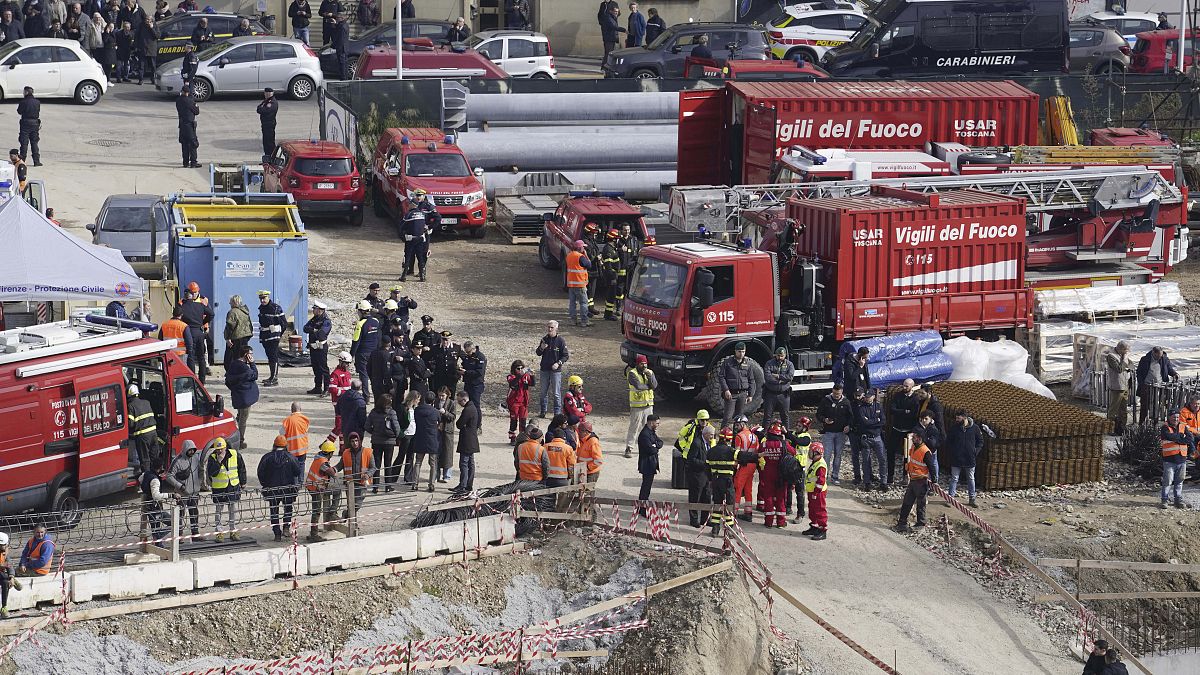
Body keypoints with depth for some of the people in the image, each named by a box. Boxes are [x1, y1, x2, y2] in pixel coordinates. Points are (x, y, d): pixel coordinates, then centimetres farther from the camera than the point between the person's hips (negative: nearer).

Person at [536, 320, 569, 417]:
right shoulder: (544, 339, 6)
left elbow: (566, 356, -4)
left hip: (556, 370, -5)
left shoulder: (560, 340, -7)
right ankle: (543, 412, 19)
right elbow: (538, 353, 12)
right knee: (544, 392, 11)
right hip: (544, 369, 5)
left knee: (556, 393, -2)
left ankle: (557, 413, 3)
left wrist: (558, 363, -18)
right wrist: (541, 348, -9)